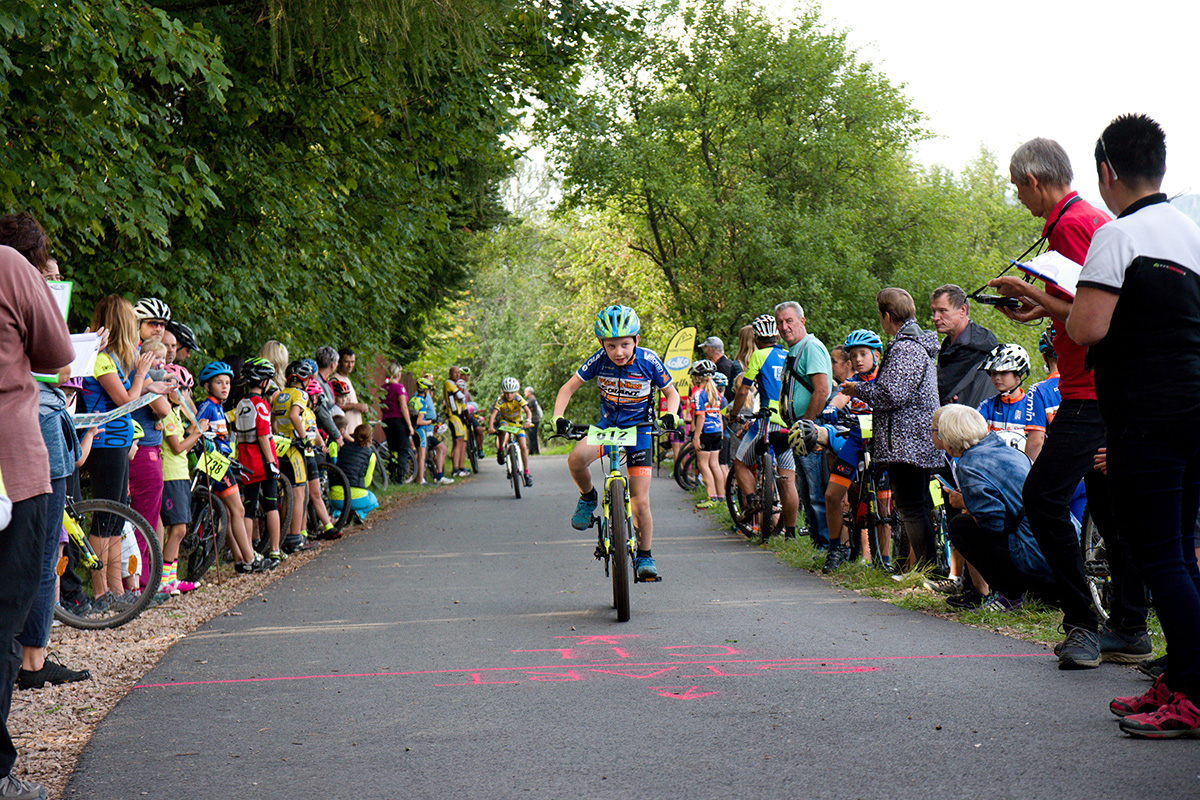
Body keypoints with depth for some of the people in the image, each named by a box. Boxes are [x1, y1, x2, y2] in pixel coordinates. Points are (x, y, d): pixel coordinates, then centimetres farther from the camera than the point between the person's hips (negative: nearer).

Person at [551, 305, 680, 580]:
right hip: (606, 427, 1)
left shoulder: (648, 361, -16)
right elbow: (569, 387, -5)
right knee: (576, 459, -32)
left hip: (638, 431, -1)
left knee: (640, 502, -6)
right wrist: (558, 417, -21)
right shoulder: (600, 360, -14)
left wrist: (671, 414, -23)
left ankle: (644, 557, 16)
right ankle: (588, 498, -1)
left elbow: (671, 393, -2)